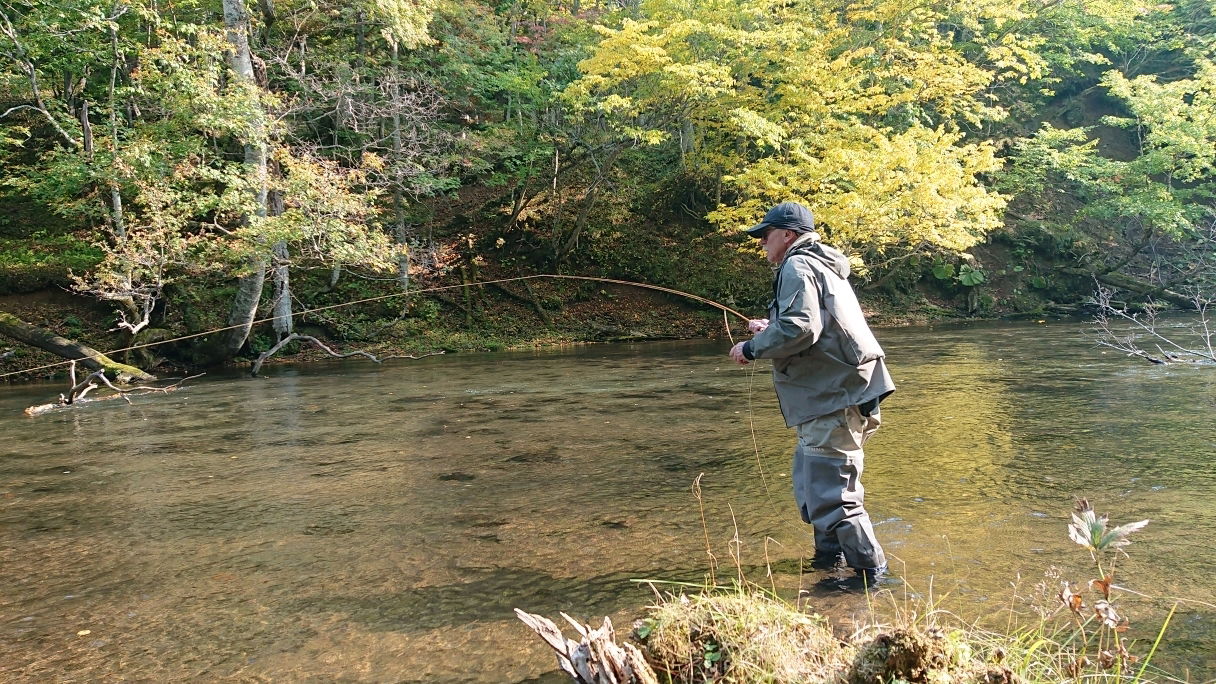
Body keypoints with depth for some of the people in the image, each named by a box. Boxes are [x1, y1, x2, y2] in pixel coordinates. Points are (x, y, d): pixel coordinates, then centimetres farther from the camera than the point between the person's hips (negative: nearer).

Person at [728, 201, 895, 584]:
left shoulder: (797, 266, -11)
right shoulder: (823, 265, 21)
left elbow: (799, 328, -24)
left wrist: (752, 348, -11)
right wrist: (771, 329, 20)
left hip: (835, 399, -11)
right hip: (835, 395, 11)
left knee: (829, 492, -6)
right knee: (813, 480, 21)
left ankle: (871, 576, 2)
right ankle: (829, 557, 32)